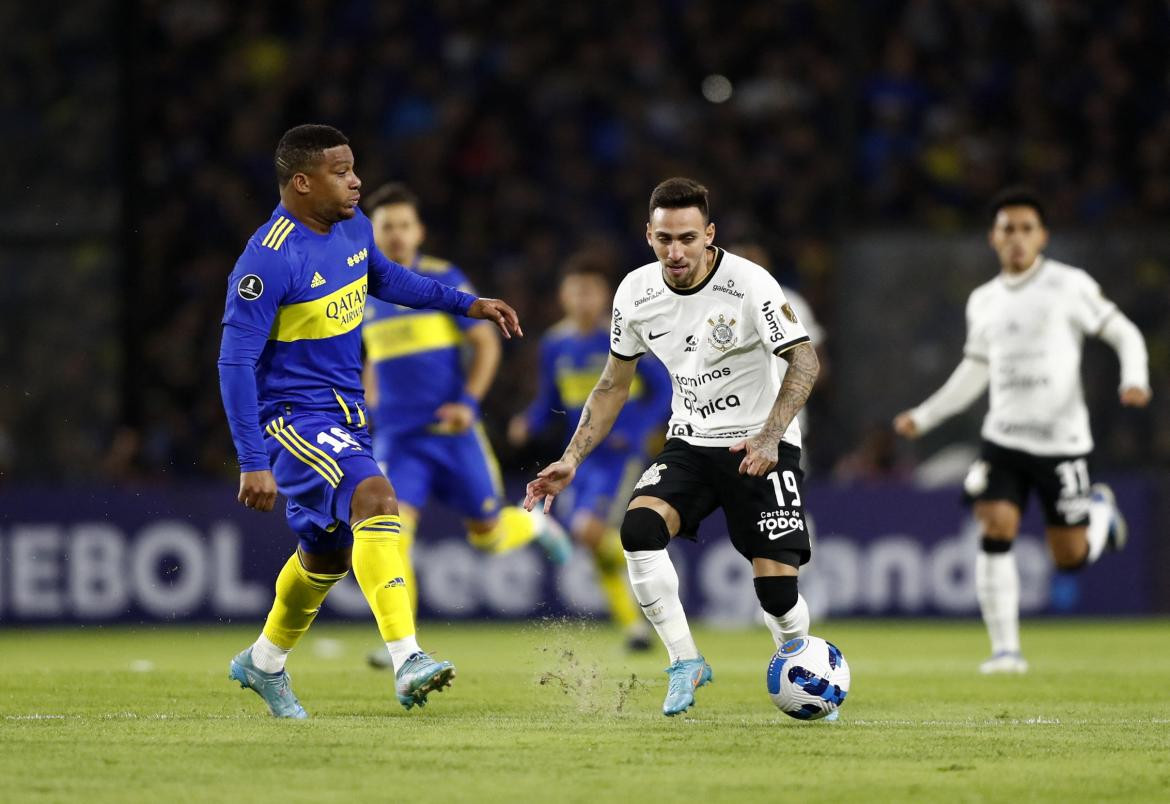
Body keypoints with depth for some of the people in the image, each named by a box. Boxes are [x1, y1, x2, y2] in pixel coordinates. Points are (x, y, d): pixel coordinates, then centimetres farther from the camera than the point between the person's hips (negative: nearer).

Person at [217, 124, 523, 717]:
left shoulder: (352, 227, 3)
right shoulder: (268, 260, -22)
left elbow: (384, 279, 26)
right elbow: (235, 362, -21)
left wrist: (466, 304, 19)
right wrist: (253, 463, -24)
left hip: (343, 415, 9)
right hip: (293, 417, -9)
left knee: (328, 553, 19)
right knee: (376, 499, -30)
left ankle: (263, 663, 42)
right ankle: (407, 662, -37)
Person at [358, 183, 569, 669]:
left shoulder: (444, 281, -4)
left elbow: (486, 343, -1)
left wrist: (469, 401, -12)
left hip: (450, 431, -2)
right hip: (396, 438, 2)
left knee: (488, 534, 6)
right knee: (392, 529, -17)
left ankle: (535, 524, 42)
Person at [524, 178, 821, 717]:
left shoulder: (749, 284, -18)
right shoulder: (636, 293, -3)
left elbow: (804, 362, -15)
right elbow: (614, 386, 10)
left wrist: (769, 437, -29)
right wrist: (572, 459, 1)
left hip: (760, 446, -4)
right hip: (690, 444, 4)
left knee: (777, 587, -15)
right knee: (639, 527, -25)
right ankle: (685, 662, -10)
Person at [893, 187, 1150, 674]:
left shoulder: (1069, 286, -3)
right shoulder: (983, 301, 11)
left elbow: (1124, 335, -1)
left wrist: (1134, 381, -20)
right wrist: (924, 416, 13)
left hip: (1061, 439, -3)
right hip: (1003, 437, 3)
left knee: (1071, 557, 1)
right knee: (995, 529, -17)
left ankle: (1100, 508, 36)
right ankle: (1005, 650, -11)